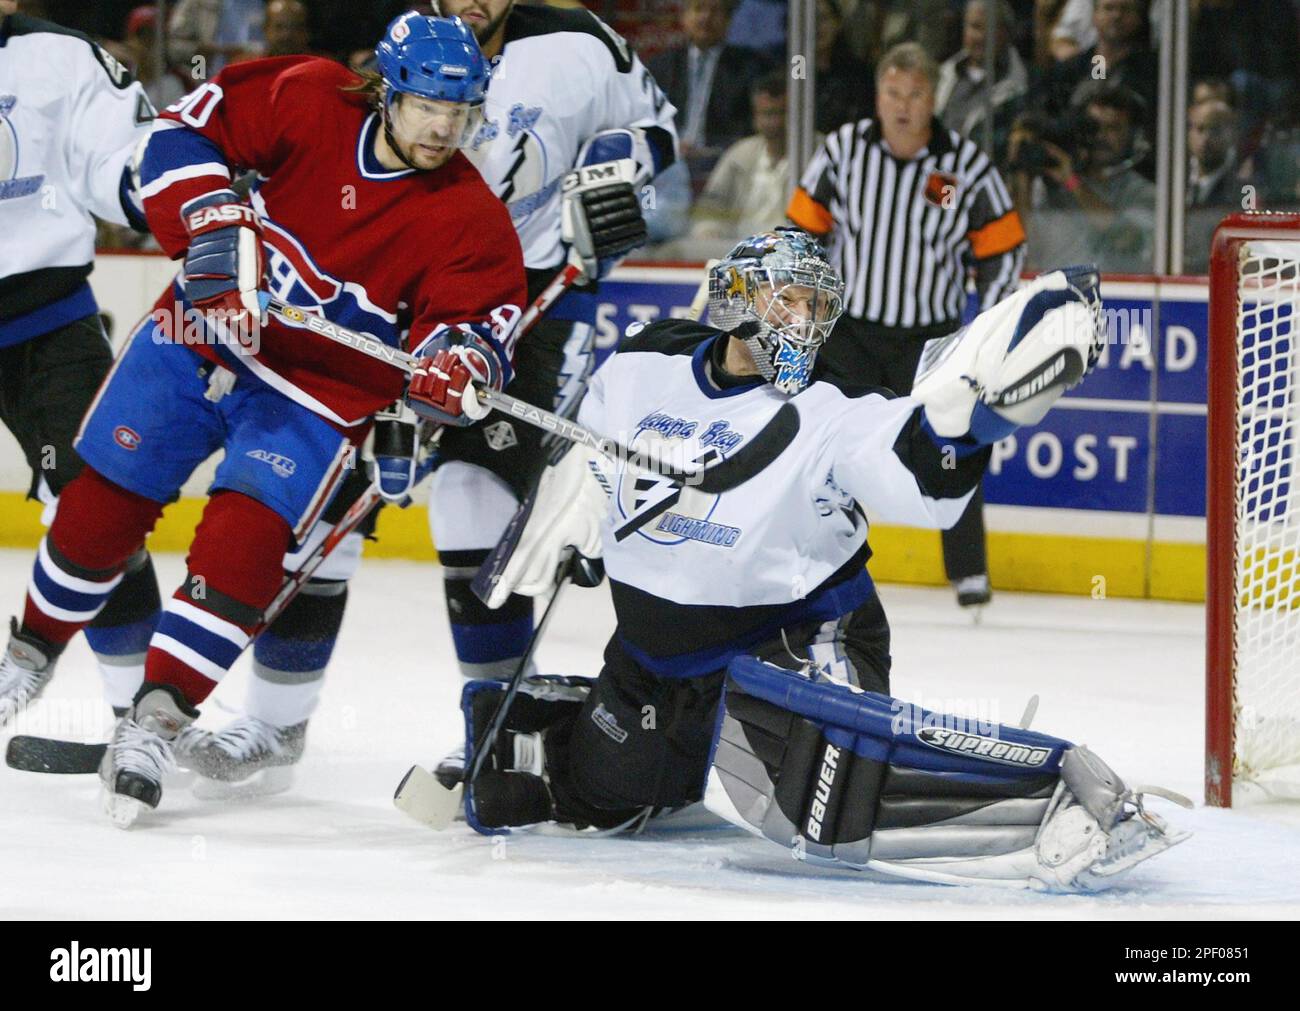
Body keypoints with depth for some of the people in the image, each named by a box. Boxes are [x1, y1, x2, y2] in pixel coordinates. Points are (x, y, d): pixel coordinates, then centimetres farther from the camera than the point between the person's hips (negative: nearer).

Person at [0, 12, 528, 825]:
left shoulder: (468, 218, -13)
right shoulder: (307, 100, -13)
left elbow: (481, 314, -14)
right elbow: (187, 129, -9)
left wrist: (458, 357, -37)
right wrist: (215, 225, -22)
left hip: (314, 396, -2)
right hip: (201, 334, 2)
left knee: (243, 546, -20)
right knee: (102, 504, 8)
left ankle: (156, 724, -16)